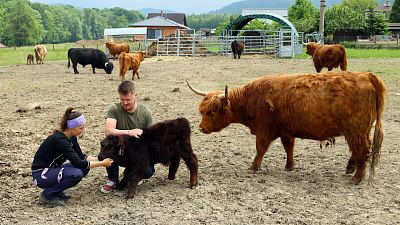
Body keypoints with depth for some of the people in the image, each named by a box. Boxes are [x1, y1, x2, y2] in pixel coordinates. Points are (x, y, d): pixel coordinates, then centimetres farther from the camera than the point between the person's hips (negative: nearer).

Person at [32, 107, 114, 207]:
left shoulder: (71, 137, 0)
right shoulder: (59, 140, -27)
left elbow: (80, 156, 10)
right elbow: (78, 163, -29)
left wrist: (99, 160, -3)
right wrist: (102, 164, -21)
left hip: (53, 170, 9)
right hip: (40, 175, -9)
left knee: (85, 168, -2)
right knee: (76, 174, -28)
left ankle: (56, 192, 7)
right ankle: (47, 195, -9)